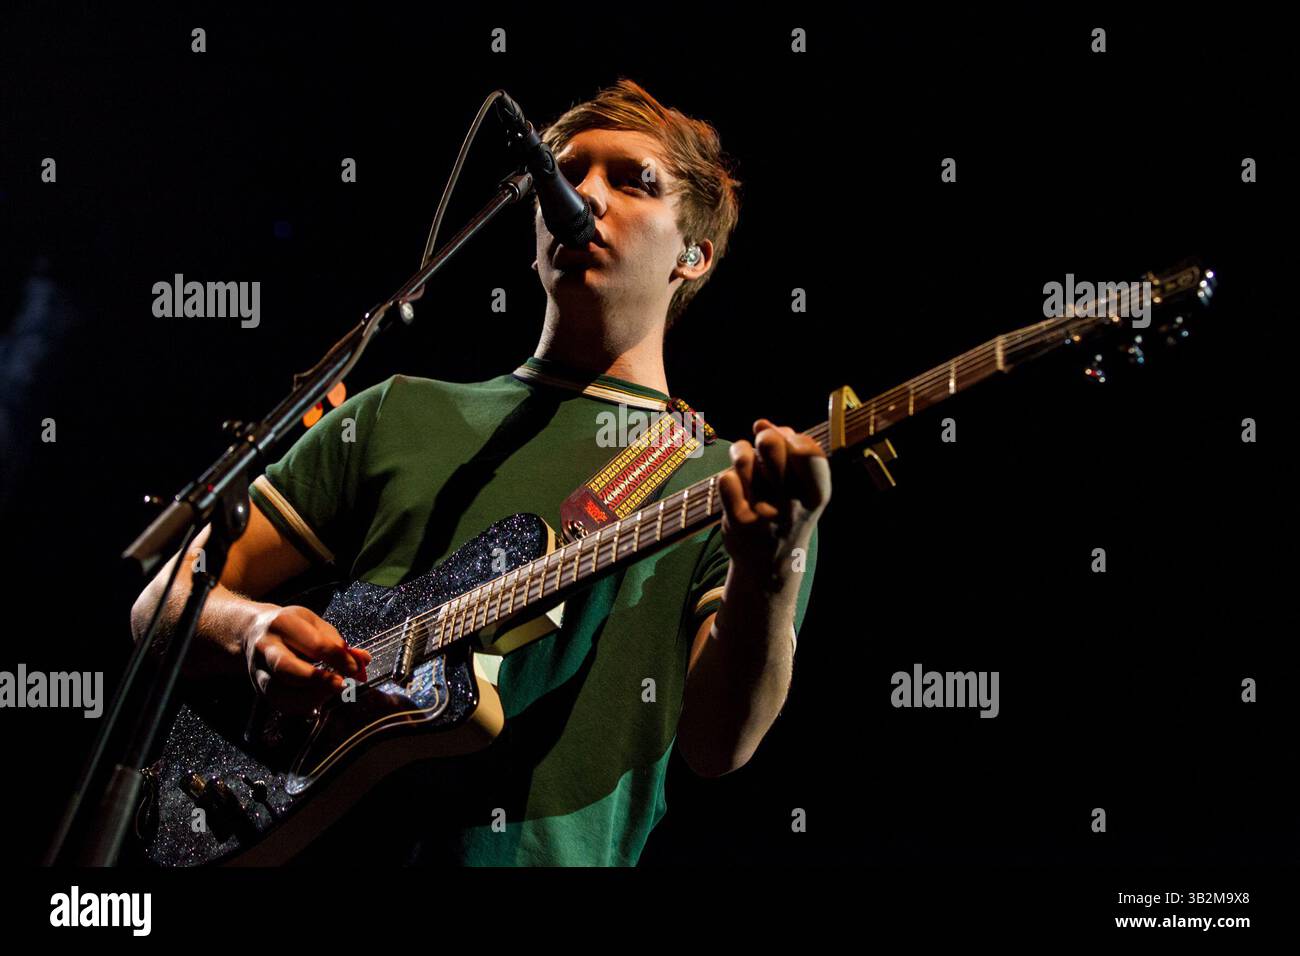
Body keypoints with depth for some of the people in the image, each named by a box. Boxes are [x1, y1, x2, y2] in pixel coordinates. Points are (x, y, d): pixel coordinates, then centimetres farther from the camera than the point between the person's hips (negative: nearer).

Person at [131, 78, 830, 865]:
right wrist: (252, 633, -7)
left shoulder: (732, 490, 9)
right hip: (315, 845, 3)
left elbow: (717, 745, -6)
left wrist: (769, 572, -23)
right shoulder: (399, 417, 16)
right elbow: (169, 601, 15)